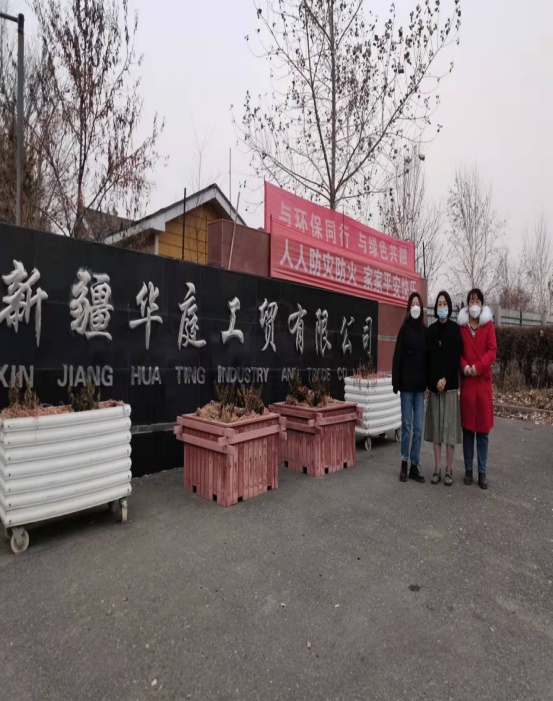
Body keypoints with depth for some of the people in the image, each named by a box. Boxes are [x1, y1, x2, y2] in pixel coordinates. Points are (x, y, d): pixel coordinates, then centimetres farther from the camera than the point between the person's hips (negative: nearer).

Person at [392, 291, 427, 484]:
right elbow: (397, 356, -5)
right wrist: (396, 382, -9)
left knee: (418, 427, 6)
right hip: (407, 383, -3)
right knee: (406, 425, 3)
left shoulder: (425, 330, 8)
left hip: (420, 384, 3)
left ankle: (415, 465, 16)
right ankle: (404, 464, 15)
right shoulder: (404, 329, -2)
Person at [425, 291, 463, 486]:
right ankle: (437, 468, 14)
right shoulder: (431, 330, 8)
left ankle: (449, 469, 10)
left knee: (449, 424, 0)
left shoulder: (455, 329, 0)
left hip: (450, 385, -3)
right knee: (436, 424, 5)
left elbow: (456, 357, -5)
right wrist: (435, 381, -2)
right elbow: (428, 358, 6)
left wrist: (445, 379, -12)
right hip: (434, 385, 3)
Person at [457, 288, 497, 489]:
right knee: (467, 427, 5)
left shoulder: (488, 325, 4)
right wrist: (465, 367, -13)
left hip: (483, 380, -1)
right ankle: (468, 469, 16)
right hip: (466, 381, 1)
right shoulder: (461, 326, 8)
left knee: (483, 429, 3)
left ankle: (482, 472, 12)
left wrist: (477, 367, -16)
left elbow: (492, 350, -4)